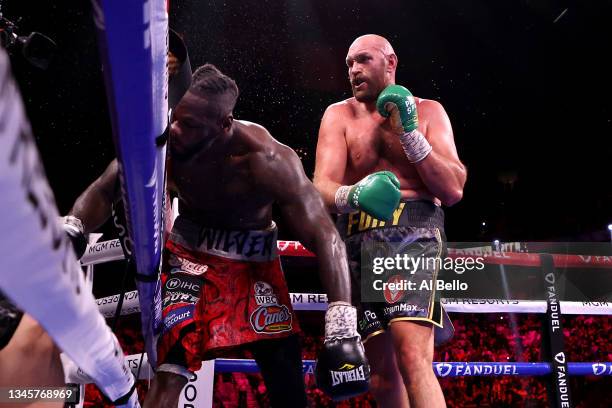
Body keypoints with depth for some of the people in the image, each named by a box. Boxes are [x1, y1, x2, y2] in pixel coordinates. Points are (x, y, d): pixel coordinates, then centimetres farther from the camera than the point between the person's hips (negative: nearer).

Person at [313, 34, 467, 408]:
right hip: (358, 238, 3)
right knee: (382, 369, 4)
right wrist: (352, 196, -28)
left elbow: (454, 191, 0)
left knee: (412, 357, -22)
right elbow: (323, 188, -5)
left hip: (413, 229, -3)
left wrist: (409, 134, -7)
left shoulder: (428, 111, 10)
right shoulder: (339, 115, 11)